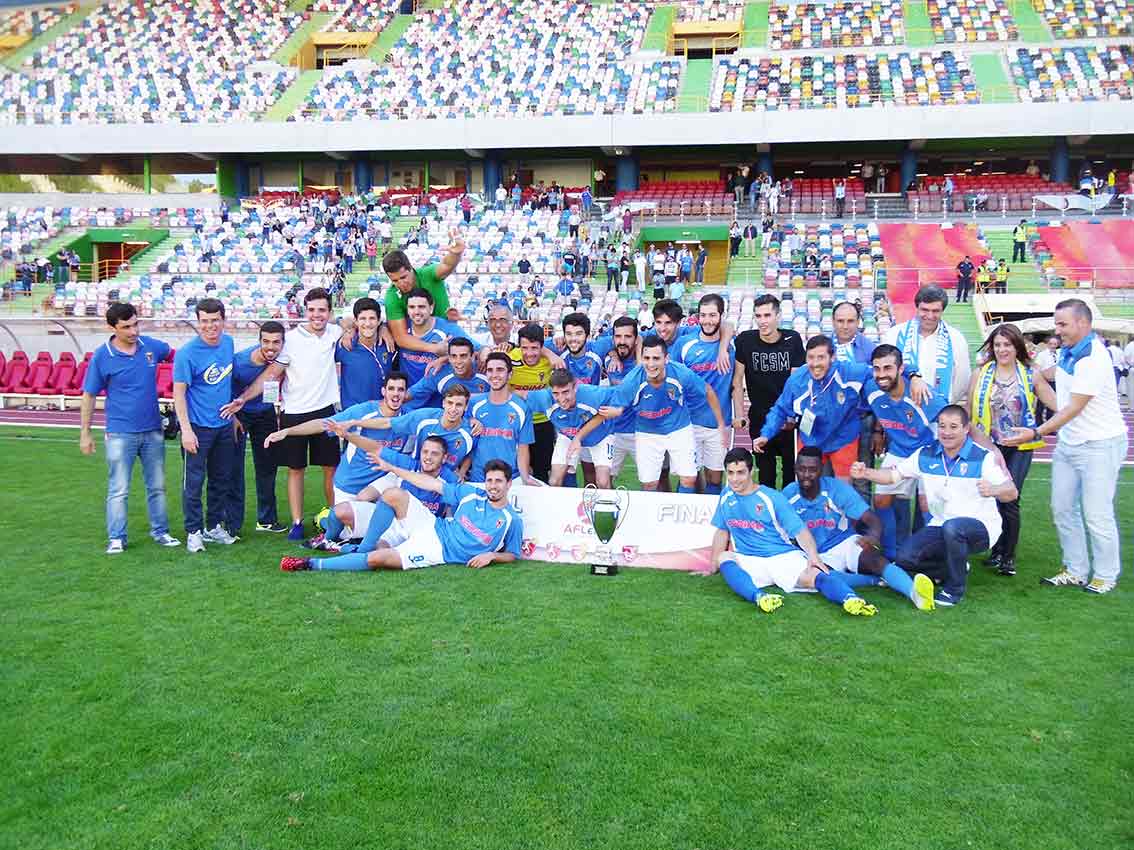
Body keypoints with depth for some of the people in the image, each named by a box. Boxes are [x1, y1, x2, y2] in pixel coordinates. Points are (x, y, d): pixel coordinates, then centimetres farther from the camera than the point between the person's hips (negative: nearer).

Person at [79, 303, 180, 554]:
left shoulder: (151, 345, -1)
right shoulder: (102, 357, -9)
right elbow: (89, 396, -2)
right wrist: (85, 433, -1)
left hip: (153, 431, 4)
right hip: (120, 433, -4)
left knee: (157, 486, 12)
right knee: (118, 490, 0)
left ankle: (160, 531, 23)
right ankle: (116, 538, 10)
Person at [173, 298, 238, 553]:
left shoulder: (228, 343, 3)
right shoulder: (187, 353, -15)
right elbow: (178, 392, -14)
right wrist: (186, 429, -20)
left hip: (224, 425, 6)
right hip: (198, 427, -6)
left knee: (222, 479, 14)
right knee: (194, 481, 1)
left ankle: (215, 527, 28)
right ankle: (194, 532, 12)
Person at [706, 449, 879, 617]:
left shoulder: (771, 497, -1)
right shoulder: (726, 495, 11)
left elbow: (799, 529, -8)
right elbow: (722, 531, 22)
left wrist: (813, 555, -25)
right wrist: (713, 566, 16)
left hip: (783, 556, -3)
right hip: (748, 561, 3)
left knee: (816, 575, -32)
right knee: (723, 557, -30)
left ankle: (850, 598, -59)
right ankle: (759, 597, -54)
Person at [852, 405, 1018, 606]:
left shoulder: (983, 458, -12)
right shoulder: (925, 455, 1)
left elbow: (1012, 493, -18)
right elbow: (893, 474, 1)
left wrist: (993, 490, -42)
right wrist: (865, 473, -18)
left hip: (979, 526, -5)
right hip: (940, 525, 5)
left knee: (952, 527, -39)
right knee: (905, 557, -15)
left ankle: (955, 589, -16)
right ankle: (955, 569, 15)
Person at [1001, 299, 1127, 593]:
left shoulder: (1093, 358, -21)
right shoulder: (1068, 352, 5)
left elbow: (1074, 408, -24)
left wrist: (1036, 433, -28)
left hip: (1099, 445, -9)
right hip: (1068, 443, 9)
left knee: (1096, 514, -2)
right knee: (1063, 509, 11)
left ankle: (1105, 575, 15)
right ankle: (1076, 571, 23)